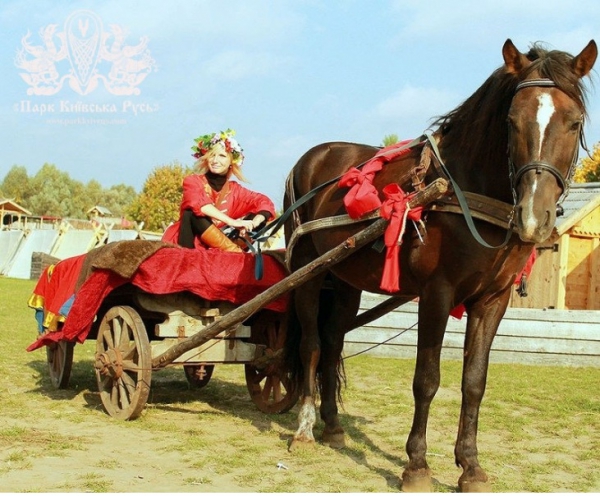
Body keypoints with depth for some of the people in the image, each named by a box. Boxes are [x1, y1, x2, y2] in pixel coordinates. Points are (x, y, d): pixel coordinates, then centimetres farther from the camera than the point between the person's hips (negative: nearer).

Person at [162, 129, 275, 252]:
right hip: (186, 246, -3)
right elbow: (198, 203, -28)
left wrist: (253, 223, -25)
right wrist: (232, 222, -38)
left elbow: (265, 203, -2)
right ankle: (237, 252, -34)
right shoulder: (193, 181, -6)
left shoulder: (234, 189, 6)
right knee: (193, 212, -30)